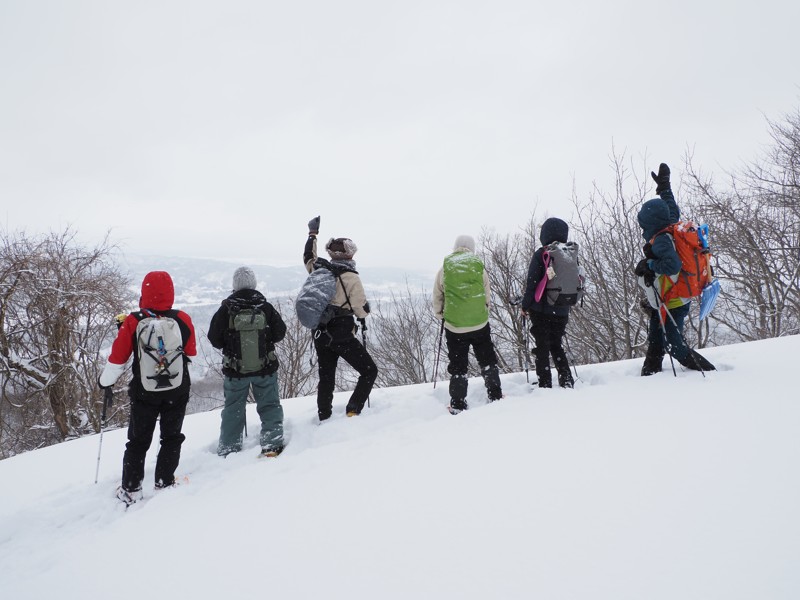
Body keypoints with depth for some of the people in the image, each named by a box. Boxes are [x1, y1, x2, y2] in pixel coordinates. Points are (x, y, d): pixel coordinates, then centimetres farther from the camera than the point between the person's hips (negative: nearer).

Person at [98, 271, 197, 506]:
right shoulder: (183, 319, -12)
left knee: (138, 442, 16)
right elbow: (191, 354, 2)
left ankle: (130, 489, 19)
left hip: (144, 393, 0)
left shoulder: (132, 322, -15)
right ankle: (164, 483, 17)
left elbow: (117, 359, -6)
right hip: (177, 392, 0)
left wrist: (104, 381, 11)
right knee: (171, 438, 17)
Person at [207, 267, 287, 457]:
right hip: (266, 369, -1)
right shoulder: (265, 307, -11)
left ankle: (228, 449, 23)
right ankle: (272, 443, 6)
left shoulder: (226, 309, -12)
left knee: (233, 408, 16)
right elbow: (280, 332, -1)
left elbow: (214, 339, -5)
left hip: (234, 370, 1)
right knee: (270, 405, 13)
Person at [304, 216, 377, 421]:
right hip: (342, 336, -7)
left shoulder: (319, 270, 3)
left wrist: (313, 233, 37)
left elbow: (308, 257, 25)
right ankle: (353, 411, -2)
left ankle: (324, 417, 22)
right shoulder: (351, 277, -13)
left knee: (326, 377, 17)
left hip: (320, 334, 7)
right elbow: (362, 308, -13)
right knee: (369, 371, 5)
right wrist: (363, 319, 10)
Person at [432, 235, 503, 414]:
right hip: (479, 323, 1)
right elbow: (487, 295, 7)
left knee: (457, 365, 8)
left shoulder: (445, 268, -2)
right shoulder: (479, 266, -1)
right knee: (487, 360, 18)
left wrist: (440, 315, 22)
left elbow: (438, 296, 5)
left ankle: (458, 405, 12)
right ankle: (495, 396, 25)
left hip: (454, 325, -1)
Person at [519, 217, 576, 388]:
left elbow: (532, 282, -13)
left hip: (541, 309, -5)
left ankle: (545, 385, 3)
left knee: (542, 347, 4)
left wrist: (525, 304, -2)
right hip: (562, 310, 5)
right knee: (556, 345, 20)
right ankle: (567, 381, 14)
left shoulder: (541, 254, -11)